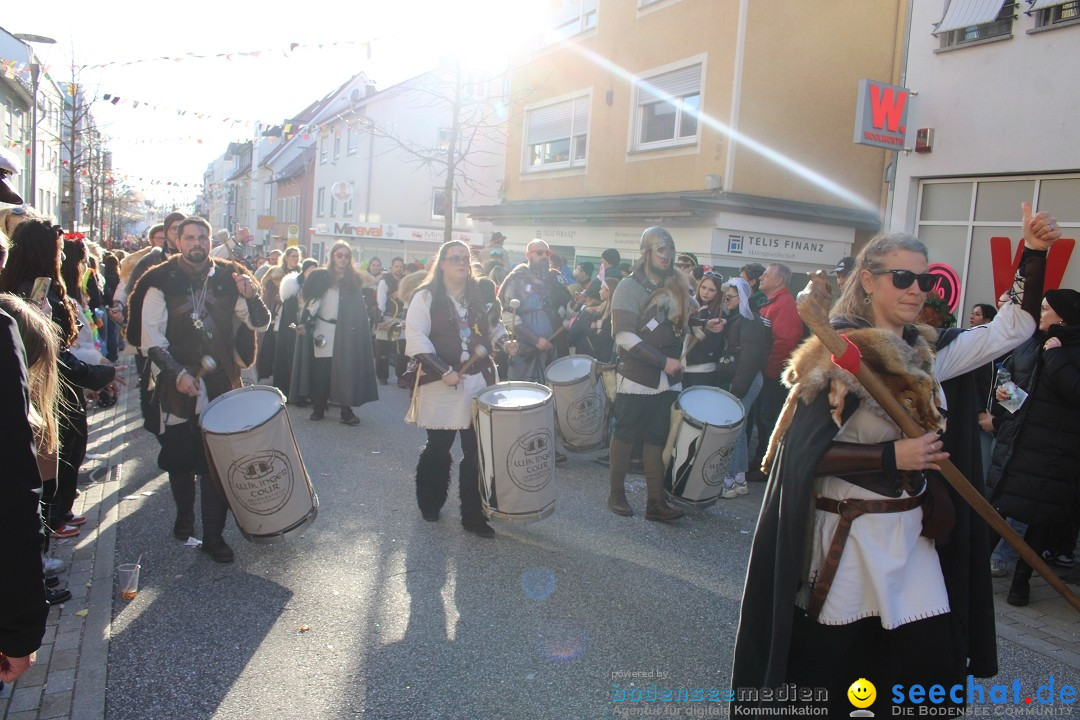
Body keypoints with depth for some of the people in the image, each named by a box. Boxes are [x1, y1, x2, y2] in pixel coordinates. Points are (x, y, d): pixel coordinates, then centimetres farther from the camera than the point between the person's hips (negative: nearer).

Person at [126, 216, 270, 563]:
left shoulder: (228, 279, 5)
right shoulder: (162, 283, -1)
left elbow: (260, 324, 4)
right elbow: (151, 340, -5)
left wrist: (251, 296, -14)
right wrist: (177, 374, -14)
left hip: (221, 384, 1)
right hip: (178, 388, -1)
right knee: (179, 458, 12)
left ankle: (213, 535, 8)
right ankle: (184, 515, 36)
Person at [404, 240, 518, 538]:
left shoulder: (479, 296, 11)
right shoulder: (426, 297, -4)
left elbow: (492, 326, 27)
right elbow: (416, 339, -12)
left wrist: (504, 342, 5)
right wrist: (444, 371, -20)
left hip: (479, 382, 4)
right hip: (441, 386, -3)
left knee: (476, 451, 1)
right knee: (438, 448, 9)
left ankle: (473, 516, 11)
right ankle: (430, 504, 32)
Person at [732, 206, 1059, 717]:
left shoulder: (925, 352, 5)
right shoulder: (837, 357, -15)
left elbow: (1013, 327, 12)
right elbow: (803, 450, -19)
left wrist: (1034, 253, 3)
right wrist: (893, 456, -21)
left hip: (913, 534, 6)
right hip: (846, 536, -6)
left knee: (937, 672, 10)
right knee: (828, 675, 9)